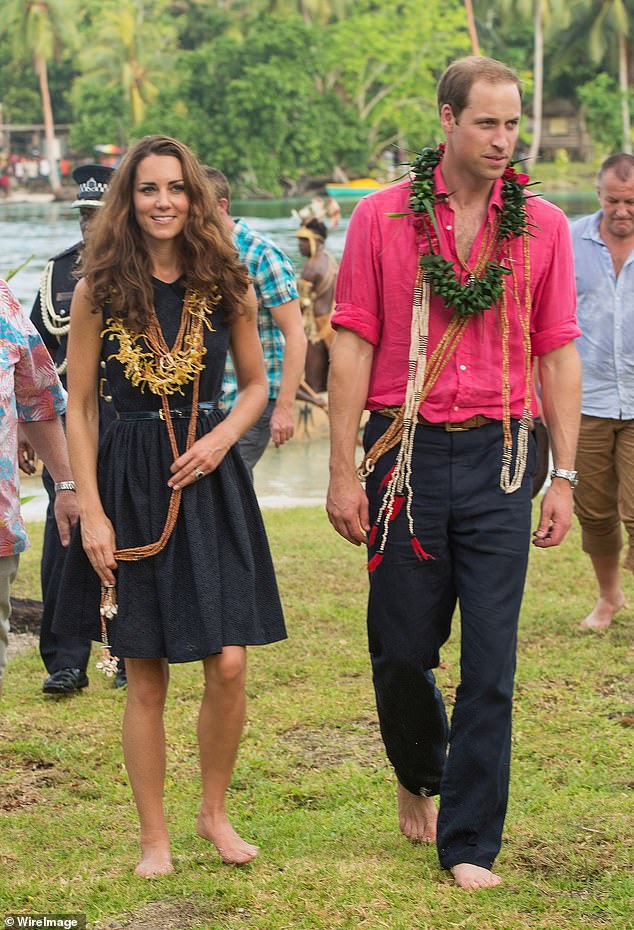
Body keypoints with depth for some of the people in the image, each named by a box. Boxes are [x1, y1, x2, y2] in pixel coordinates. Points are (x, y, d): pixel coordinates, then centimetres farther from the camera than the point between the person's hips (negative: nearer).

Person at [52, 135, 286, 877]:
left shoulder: (225, 285, 3)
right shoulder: (99, 290, -2)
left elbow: (255, 383, 14)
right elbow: (78, 407, 0)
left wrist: (222, 437, -6)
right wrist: (90, 511, -6)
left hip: (210, 481, 1)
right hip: (130, 481, -1)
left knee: (228, 665, -5)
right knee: (146, 676, 4)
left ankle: (214, 812, 19)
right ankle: (154, 836, 18)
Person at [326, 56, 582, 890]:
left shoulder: (543, 226, 5)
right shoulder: (382, 218, 1)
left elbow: (558, 355, 7)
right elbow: (352, 347, 0)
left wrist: (564, 477, 2)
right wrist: (342, 472, -4)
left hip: (499, 459, 1)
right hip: (407, 454, 0)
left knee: (490, 663, -1)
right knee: (402, 648, 8)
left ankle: (469, 844, 10)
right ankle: (419, 776, 38)